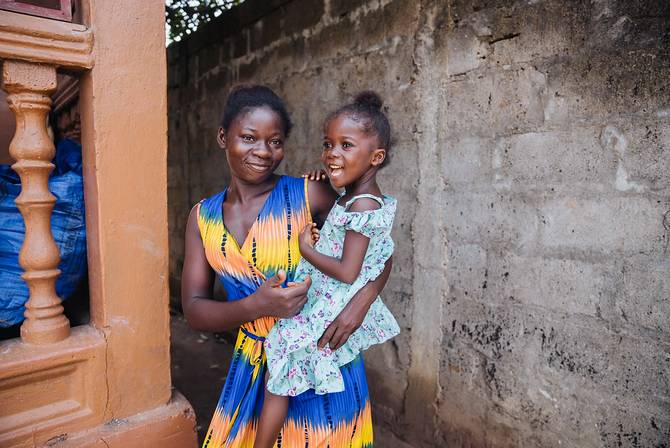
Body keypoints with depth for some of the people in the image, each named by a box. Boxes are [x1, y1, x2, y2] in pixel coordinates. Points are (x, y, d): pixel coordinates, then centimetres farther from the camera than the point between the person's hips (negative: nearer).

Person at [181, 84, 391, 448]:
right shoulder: (203, 216, -1)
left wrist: (362, 299, -24)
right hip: (254, 364, 3)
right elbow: (194, 311, -4)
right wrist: (256, 306, -22)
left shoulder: (308, 195, -13)